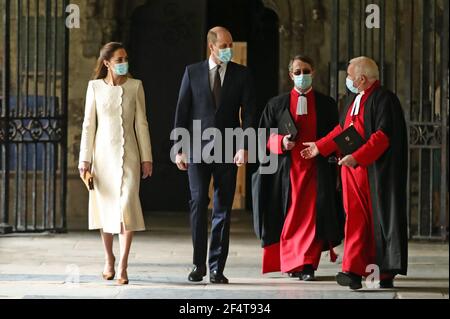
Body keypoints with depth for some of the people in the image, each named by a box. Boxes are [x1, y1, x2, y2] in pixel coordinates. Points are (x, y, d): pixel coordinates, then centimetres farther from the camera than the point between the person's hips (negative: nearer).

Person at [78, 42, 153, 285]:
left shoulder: (135, 86, 2)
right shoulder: (95, 87, 2)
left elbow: (141, 123, 4)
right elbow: (89, 124, 3)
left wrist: (146, 157, 1)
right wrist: (85, 159, -2)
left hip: (128, 155, -1)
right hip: (103, 153, 1)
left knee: (127, 205, -13)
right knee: (105, 207, 7)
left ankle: (122, 266, -11)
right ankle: (109, 258, 26)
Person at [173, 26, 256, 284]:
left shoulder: (242, 74, 5)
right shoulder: (193, 72, 5)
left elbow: (248, 112, 1)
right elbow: (182, 111, 5)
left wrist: (244, 147, -11)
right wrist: (180, 149, 0)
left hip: (227, 151, 1)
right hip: (198, 148, -1)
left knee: (223, 209, 2)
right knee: (199, 202, -10)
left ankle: (216, 268, 7)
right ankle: (199, 264, -1)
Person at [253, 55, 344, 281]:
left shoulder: (327, 105, 8)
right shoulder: (277, 105, 8)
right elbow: (265, 136, 7)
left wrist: (325, 148, -7)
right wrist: (281, 142, -11)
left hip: (316, 169, -1)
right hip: (288, 168, 1)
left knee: (312, 217, -8)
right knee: (289, 217, 3)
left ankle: (307, 265, -10)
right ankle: (291, 262, 15)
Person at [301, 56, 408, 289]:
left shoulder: (384, 99, -11)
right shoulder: (354, 99, 16)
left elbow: (383, 135, -20)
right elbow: (341, 129, 27)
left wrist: (357, 157, -26)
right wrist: (320, 147, 24)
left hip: (375, 172, -7)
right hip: (353, 172, 7)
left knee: (379, 218, -1)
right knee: (356, 219, 1)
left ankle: (387, 273, 6)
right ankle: (353, 272, -4)